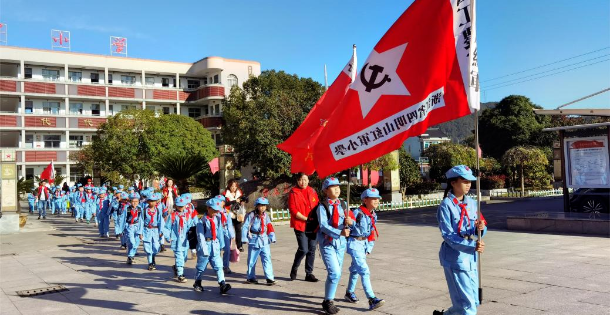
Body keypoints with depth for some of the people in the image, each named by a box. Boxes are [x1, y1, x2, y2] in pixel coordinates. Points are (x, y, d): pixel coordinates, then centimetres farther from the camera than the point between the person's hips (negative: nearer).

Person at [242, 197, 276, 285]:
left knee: (267, 259, -6)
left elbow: (270, 228, 11)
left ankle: (270, 278, -6)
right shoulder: (251, 215, -7)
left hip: (264, 241, 2)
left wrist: (272, 237, 4)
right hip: (254, 241, -2)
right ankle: (251, 277, 24)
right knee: (252, 260, 10)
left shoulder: (266, 216, 7)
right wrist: (245, 238, -11)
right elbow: (245, 227, -8)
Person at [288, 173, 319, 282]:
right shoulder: (293, 193, -7)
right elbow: (293, 211, -12)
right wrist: (307, 219, -15)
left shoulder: (312, 191, 10)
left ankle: (309, 273, 18)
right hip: (300, 225, -5)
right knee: (303, 249, -10)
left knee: (312, 249, 7)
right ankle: (294, 269, 14)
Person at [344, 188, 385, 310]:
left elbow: (371, 233, 13)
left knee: (355, 268, 22)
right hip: (354, 243, -8)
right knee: (364, 270, -14)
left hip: (364, 244, 9)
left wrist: (369, 248, 11)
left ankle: (349, 293, 40)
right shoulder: (357, 213, -20)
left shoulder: (373, 215, 6)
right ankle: (372, 299, -15)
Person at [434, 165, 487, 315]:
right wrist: (471, 246, -29)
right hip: (455, 258, -7)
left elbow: (478, 231, 8)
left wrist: (480, 228, -16)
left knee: (474, 302, 14)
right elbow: (448, 235, -18)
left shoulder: (472, 203, 7)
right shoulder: (446, 205, -12)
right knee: (467, 303, -5)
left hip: (471, 257, 7)